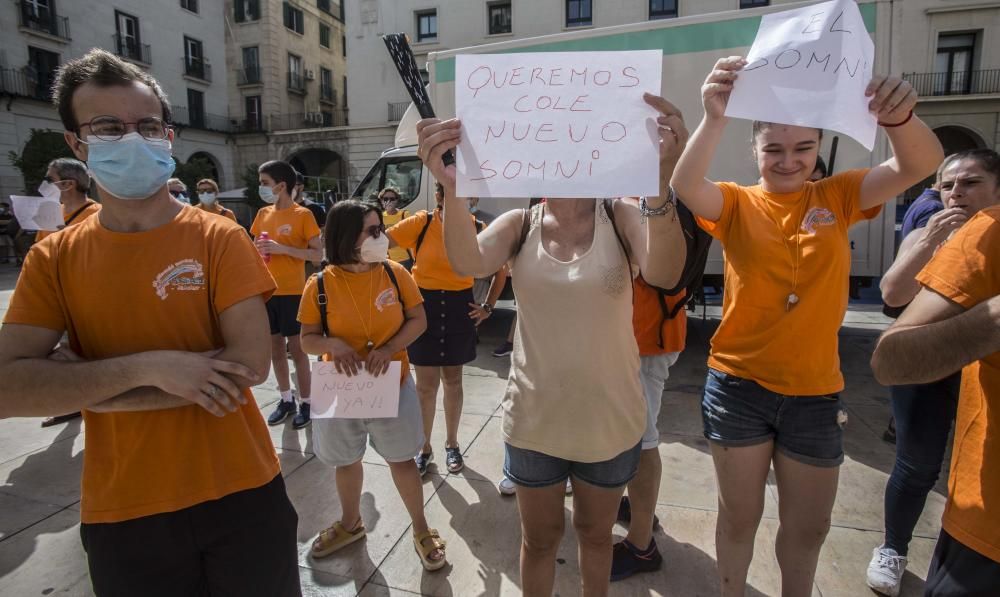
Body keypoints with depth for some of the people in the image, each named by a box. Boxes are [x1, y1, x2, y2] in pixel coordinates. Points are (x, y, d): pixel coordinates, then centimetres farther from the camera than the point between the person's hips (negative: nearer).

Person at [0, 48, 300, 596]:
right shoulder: (52, 259, -1)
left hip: (240, 495, -1)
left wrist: (79, 386, -15)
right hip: (123, 516, 2)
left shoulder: (219, 238, -8)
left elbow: (251, 364, -17)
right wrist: (148, 367, -24)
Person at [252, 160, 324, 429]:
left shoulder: (303, 215, -8)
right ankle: (286, 399, 25)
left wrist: (283, 248, -20)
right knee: (275, 347, 12)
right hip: (267, 291, 6)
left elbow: (318, 254, -11)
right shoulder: (263, 214, 10)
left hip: (292, 292, -6)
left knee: (296, 348, 0)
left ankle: (305, 403, 12)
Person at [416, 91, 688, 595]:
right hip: (533, 419, 0)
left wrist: (660, 181, -46)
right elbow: (467, 263, -25)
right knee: (540, 538, 20)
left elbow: (664, 274, -29)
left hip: (610, 419, 0)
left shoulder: (620, 216, -9)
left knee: (595, 532, 25)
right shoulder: (519, 224, -5)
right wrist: (452, 188, -43)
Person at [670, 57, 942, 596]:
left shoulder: (838, 197, 1)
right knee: (739, 516, 16)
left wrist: (899, 116, -34)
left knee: (809, 525, 20)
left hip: (814, 392, 2)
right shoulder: (736, 204, -5)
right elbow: (685, 187, -24)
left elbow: (919, 165, -13)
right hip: (739, 387, -2)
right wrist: (714, 119, -42)